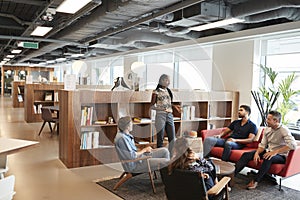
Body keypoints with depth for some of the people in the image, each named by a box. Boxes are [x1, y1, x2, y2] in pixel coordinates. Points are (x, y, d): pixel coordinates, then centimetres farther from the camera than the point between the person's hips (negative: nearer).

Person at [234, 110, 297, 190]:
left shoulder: (284, 130, -17)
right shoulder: (267, 130, 4)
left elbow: (293, 145, -32)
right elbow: (262, 145, 5)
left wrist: (275, 152, -35)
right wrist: (257, 153, -16)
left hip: (280, 156, -7)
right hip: (269, 151, 7)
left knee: (268, 158, -40)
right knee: (246, 154, -12)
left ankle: (256, 180, -28)